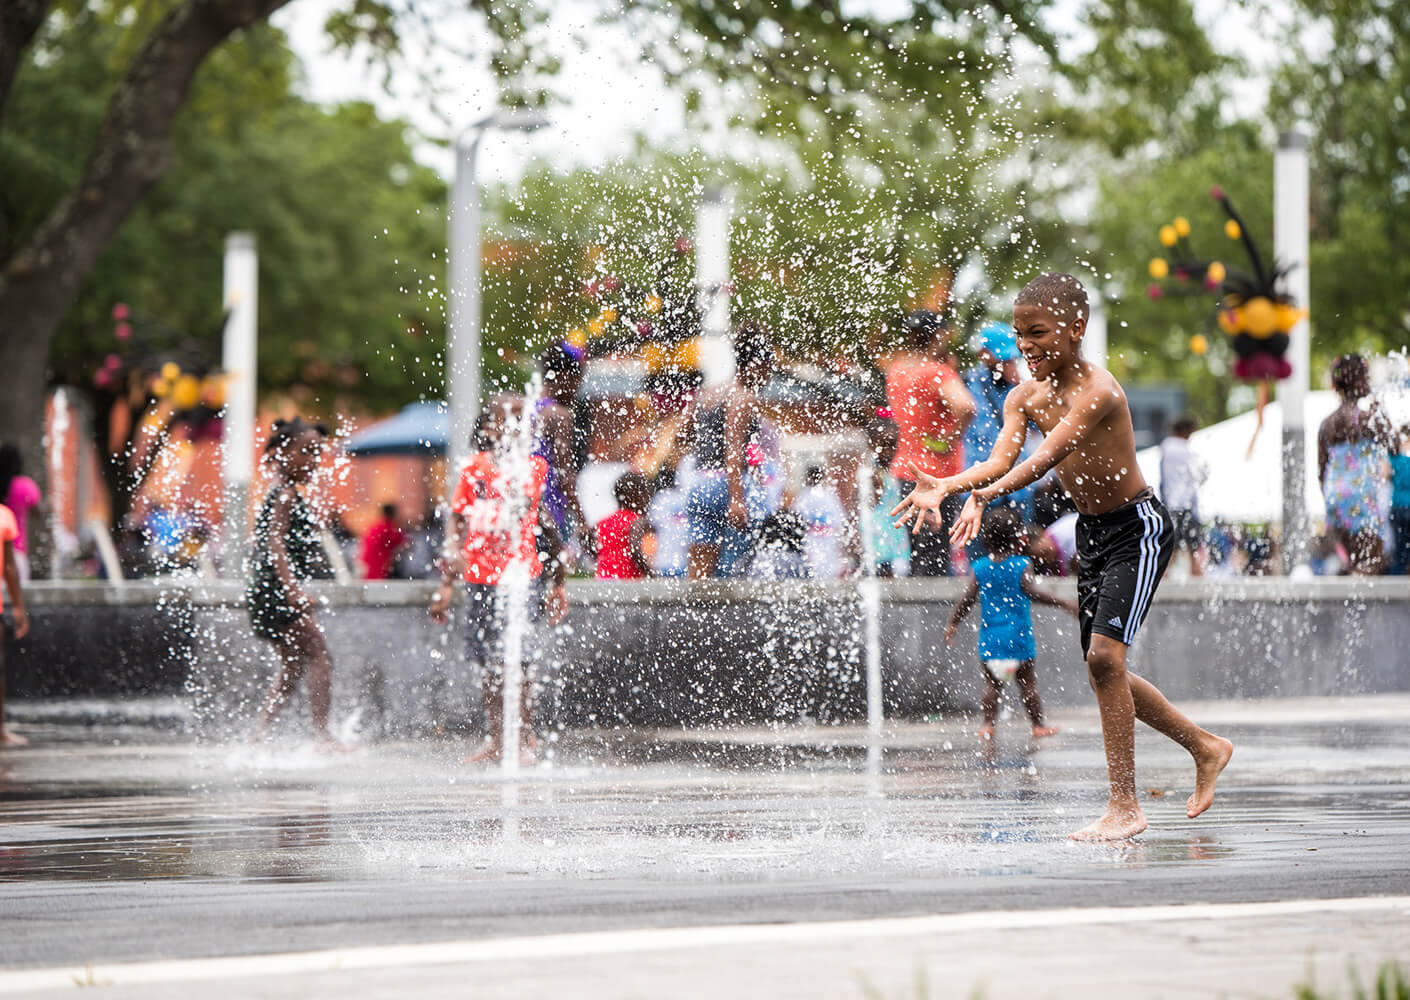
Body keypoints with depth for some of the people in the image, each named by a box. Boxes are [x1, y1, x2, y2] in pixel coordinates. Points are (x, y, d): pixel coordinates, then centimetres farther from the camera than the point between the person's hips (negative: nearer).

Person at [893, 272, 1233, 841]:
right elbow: (999, 461, -13)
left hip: (1138, 529, -9)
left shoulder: (1097, 391, -24)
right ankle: (1206, 748, 34)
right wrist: (943, 487, -32)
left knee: (1104, 655, -21)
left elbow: (1047, 457, -36)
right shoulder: (1026, 398, 0)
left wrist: (985, 495, -49)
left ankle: (1124, 807, -15)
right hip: (1091, 533, 9)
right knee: (1103, 670, 13)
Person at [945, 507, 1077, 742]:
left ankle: (988, 724, 2)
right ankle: (1038, 725, 10)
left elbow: (967, 599, 1)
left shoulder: (980, 567, 2)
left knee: (991, 682, 10)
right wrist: (1064, 604, -19)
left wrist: (952, 625, 12)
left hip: (990, 638, 2)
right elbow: (1031, 591, -20)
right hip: (1018, 636, -2)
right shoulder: (1021, 565, -8)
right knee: (1027, 681, 7)